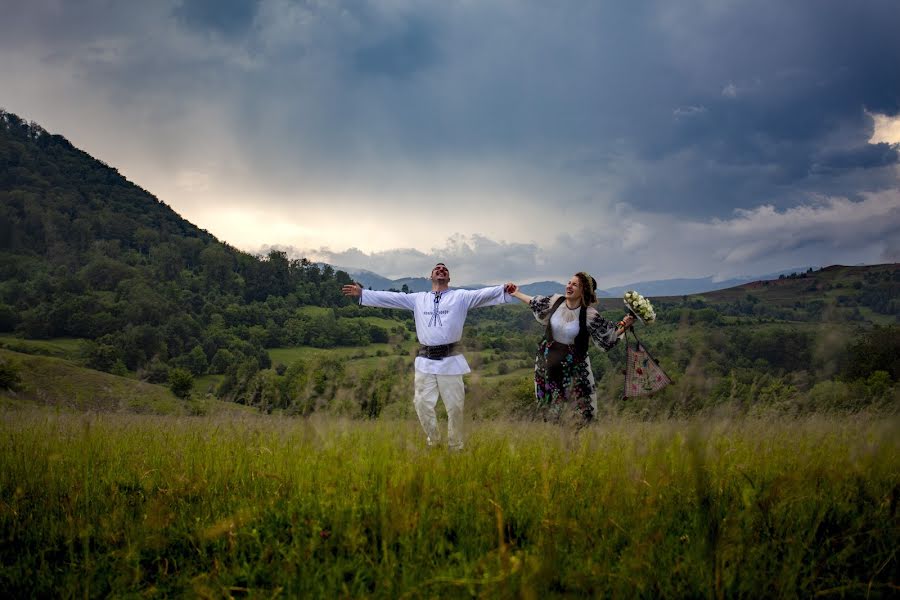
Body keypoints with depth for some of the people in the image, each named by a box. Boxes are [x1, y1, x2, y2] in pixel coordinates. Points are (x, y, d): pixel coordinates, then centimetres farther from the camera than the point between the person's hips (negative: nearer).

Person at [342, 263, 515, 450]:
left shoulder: (460, 296, 6)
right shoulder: (418, 299, 14)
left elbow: (483, 294, -8)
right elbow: (390, 297, 13)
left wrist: (504, 289, -26)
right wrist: (362, 293, 9)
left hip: (450, 361, -2)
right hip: (425, 361, 2)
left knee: (455, 406, 1)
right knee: (423, 404, 4)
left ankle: (456, 447, 17)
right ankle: (433, 442, 24)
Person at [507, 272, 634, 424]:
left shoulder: (589, 314, -18)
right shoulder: (556, 301, -7)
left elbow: (608, 333, -13)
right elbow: (535, 302, 12)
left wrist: (623, 327, -32)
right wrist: (516, 293, 22)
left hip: (573, 364, -3)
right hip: (548, 359, 3)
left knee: (583, 409, -2)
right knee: (550, 409, 15)